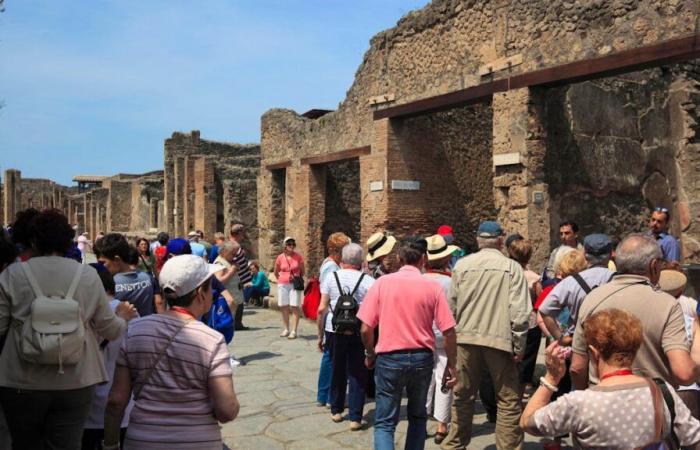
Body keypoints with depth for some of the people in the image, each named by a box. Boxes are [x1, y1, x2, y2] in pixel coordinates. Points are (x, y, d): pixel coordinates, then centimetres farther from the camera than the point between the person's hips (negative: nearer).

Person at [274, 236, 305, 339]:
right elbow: (276, 272, 14)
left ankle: (294, 331, -2)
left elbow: (302, 271, 8)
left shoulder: (298, 257, -4)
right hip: (282, 285, 2)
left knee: (294, 307, -6)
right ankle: (286, 329, 19)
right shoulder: (280, 257, -1)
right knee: (284, 307, 7)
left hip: (295, 285, -2)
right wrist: (281, 280, 10)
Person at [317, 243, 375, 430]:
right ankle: (355, 418, 10)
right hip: (359, 333, -2)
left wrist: (320, 335, 7)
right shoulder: (368, 281, -4)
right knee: (357, 374, 8)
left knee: (337, 371, 18)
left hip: (334, 332, 2)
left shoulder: (331, 277, 0)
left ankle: (336, 410, 32)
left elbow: (322, 309, -2)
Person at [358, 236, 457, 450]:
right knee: (417, 416, 23)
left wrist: (369, 354, 11)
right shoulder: (433, 287, -4)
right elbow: (448, 331, -6)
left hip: (389, 358, -1)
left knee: (385, 422, 6)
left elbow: (365, 329, -7)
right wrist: (451, 365, 6)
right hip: (422, 358, 2)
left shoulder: (382, 283, -6)